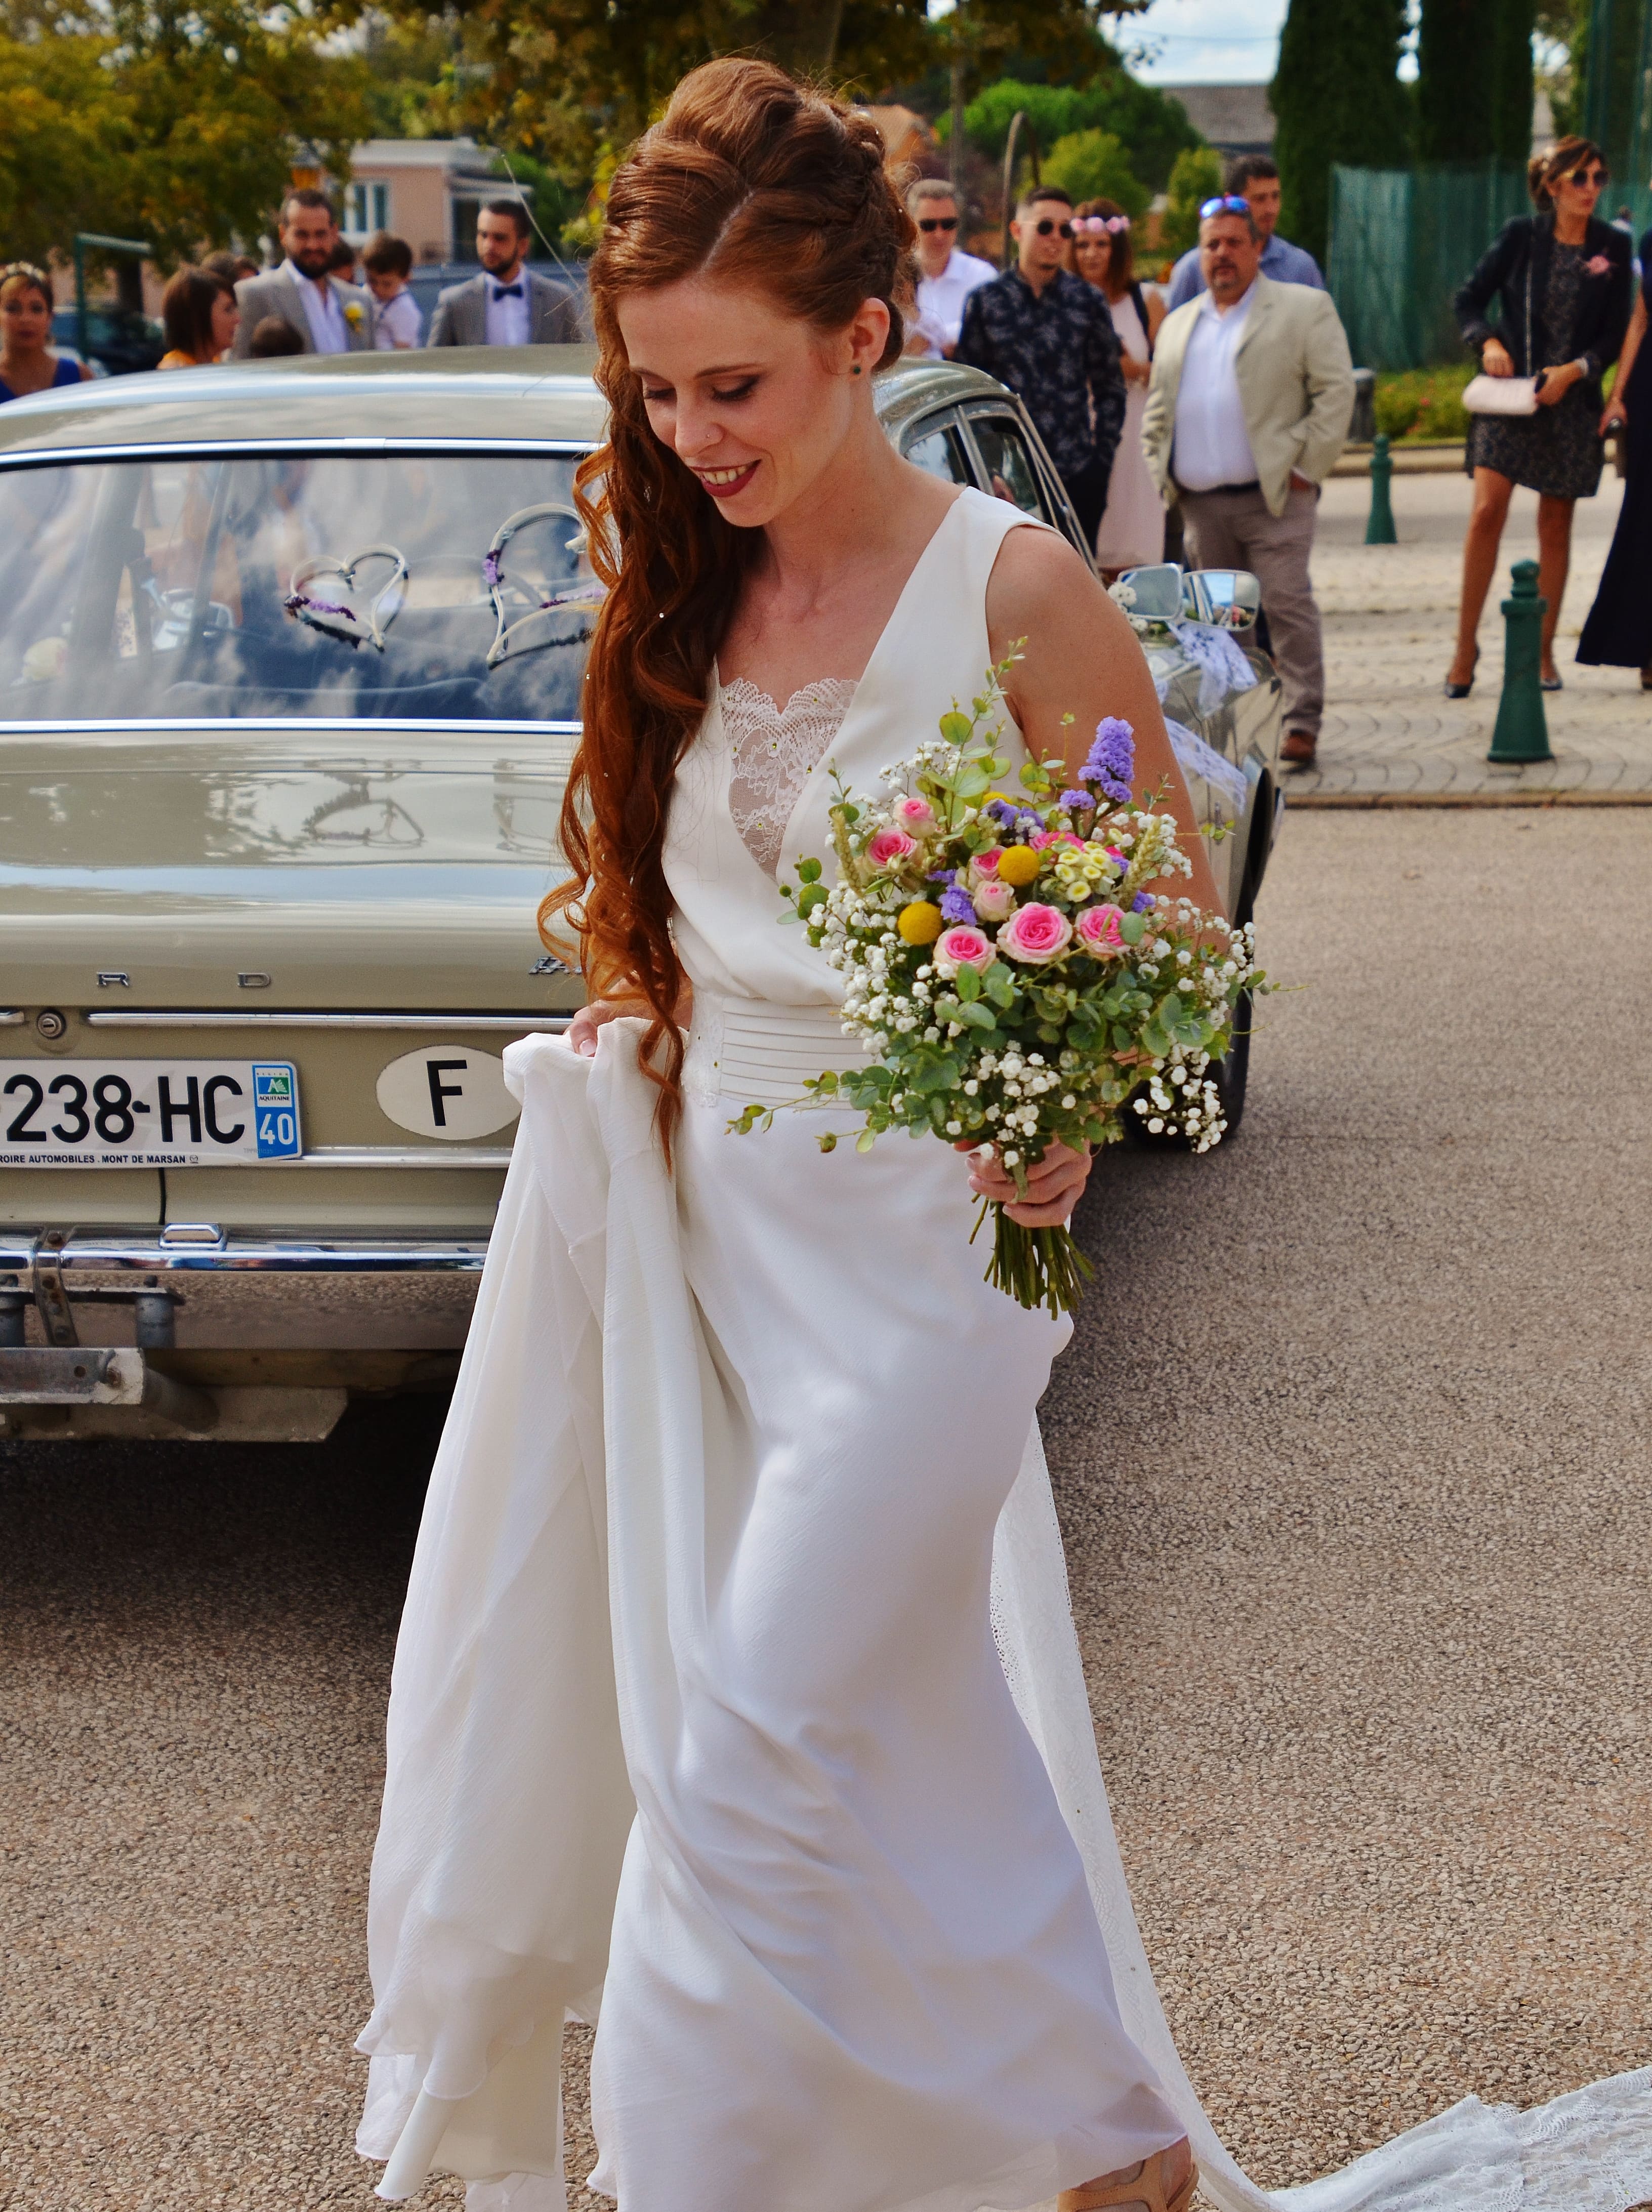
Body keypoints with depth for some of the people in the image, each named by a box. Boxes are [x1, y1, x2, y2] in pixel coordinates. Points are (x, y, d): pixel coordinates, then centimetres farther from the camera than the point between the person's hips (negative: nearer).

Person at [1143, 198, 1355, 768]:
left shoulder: (1304, 309, 4)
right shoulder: (1178, 325, 20)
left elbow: (1336, 391, -3)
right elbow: (1156, 411, 22)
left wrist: (1306, 466, -10)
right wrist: (1163, 474, 8)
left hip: (1273, 497, -5)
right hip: (1200, 503, 5)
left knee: (1287, 606, -10)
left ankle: (1302, 724, -8)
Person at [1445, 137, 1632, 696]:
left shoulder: (1613, 248, 3)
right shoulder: (1521, 236, 0)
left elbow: (1615, 334, 3)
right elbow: (1468, 299, 5)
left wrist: (1574, 370, -13)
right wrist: (1488, 341, -14)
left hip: (1571, 400, 2)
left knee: (1556, 526, 5)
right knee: (1488, 511, -14)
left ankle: (1543, 652, 14)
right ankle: (1466, 641, -3)